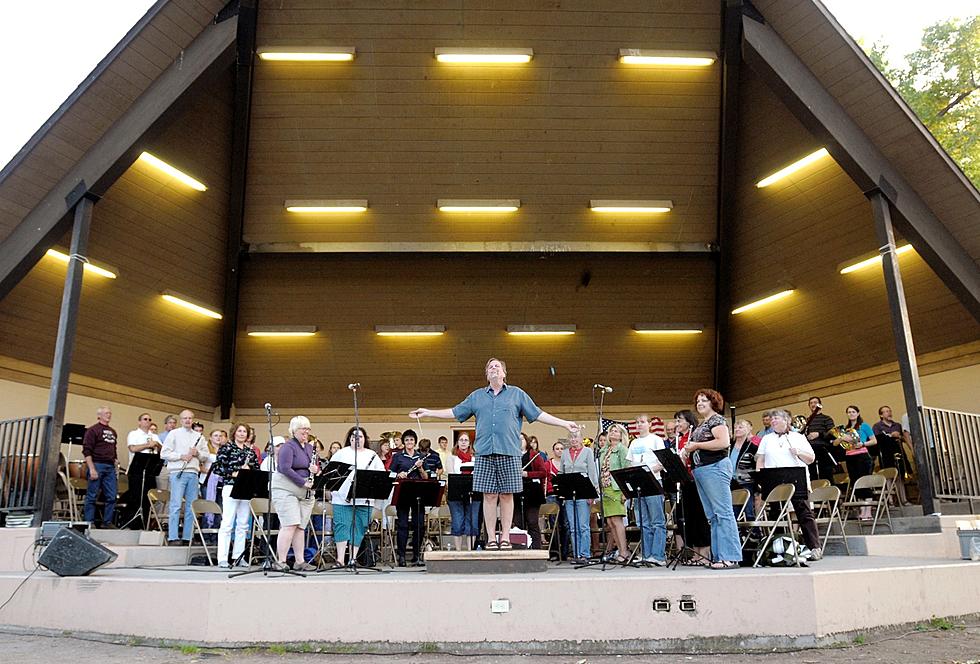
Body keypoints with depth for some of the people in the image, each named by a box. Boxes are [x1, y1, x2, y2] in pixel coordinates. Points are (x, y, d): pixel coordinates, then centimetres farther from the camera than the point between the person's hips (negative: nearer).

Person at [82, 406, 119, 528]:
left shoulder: (112, 432, 18)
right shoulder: (93, 430, -3)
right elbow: (87, 451, -10)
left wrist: (115, 465, 13)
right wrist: (92, 469, -16)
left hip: (110, 467, 7)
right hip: (97, 465, -6)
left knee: (111, 497, 4)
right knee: (92, 496, 0)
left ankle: (107, 522, 11)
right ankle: (89, 522, 7)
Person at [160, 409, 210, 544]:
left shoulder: (199, 436, 17)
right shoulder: (174, 434, 5)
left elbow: (206, 454, 17)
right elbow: (164, 453, -3)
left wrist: (197, 453, -4)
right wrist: (181, 456, -12)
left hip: (193, 473, 4)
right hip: (178, 472, -4)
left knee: (191, 506, 4)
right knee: (176, 505, -7)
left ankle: (188, 537, 9)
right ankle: (172, 537, -5)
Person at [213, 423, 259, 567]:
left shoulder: (251, 451, 15)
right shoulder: (226, 448, 2)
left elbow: (257, 470, 15)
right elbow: (217, 468, -7)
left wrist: (249, 469, -6)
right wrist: (234, 473, -15)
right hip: (231, 488, -5)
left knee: (243, 525, 8)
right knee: (227, 523, -6)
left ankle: (238, 556, 16)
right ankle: (222, 559, -3)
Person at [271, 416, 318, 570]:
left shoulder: (310, 447, 15)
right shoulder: (288, 447, -8)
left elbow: (317, 467, 20)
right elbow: (285, 468, -18)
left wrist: (316, 469, -4)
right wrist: (303, 482, -19)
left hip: (305, 493, 7)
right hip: (286, 490, -7)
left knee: (301, 527, 7)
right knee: (290, 525, -13)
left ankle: (299, 562, 12)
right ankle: (281, 562, -7)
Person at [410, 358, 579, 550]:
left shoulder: (517, 394, 13)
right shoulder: (477, 396, 18)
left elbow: (537, 414, 11)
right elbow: (455, 412, 20)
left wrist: (564, 423, 4)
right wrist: (428, 413, 15)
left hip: (509, 452, -1)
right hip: (484, 453, 1)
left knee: (507, 495, 1)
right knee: (489, 496, 1)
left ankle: (505, 538, 9)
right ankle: (491, 538, 8)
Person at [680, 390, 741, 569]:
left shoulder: (717, 420, -5)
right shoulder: (701, 424, 22)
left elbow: (723, 442, -19)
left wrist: (696, 445, -16)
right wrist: (689, 450, 7)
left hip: (715, 468, -10)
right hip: (701, 471, 10)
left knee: (723, 513, -9)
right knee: (712, 516, 9)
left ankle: (730, 557, -9)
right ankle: (718, 556, 11)